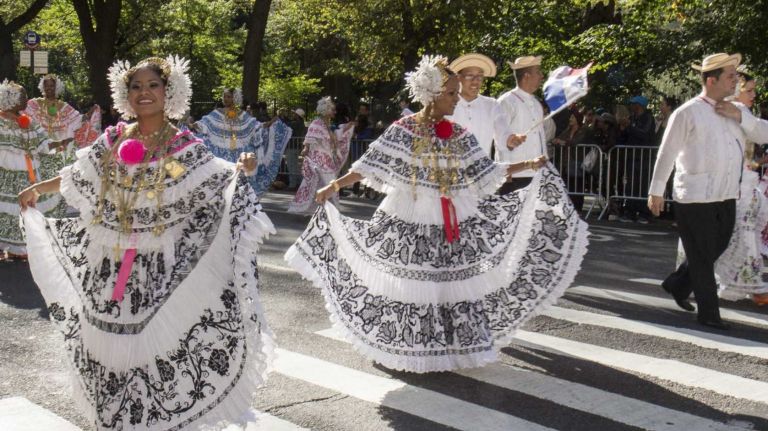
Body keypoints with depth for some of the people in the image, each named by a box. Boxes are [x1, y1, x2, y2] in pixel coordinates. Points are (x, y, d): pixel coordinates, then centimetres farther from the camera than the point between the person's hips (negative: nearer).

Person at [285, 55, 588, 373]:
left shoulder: (459, 136, 7)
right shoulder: (403, 130, -6)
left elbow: (485, 173, 9)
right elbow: (369, 166, -9)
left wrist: (529, 165, 5)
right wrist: (334, 186, -20)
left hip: (453, 224, 4)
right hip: (409, 222, -4)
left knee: (459, 281, 4)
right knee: (405, 283, 2)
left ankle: (464, 345, 15)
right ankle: (395, 345, 17)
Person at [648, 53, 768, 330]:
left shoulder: (734, 110, 11)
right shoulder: (689, 113, -10)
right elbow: (667, 153, -8)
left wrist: (740, 116, -9)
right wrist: (656, 191, -6)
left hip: (726, 198, 7)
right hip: (695, 199, -7)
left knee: (715, 250, 18)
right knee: (702, 256, 2)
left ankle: (677, 285, 37)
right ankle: (708, 313, 12)